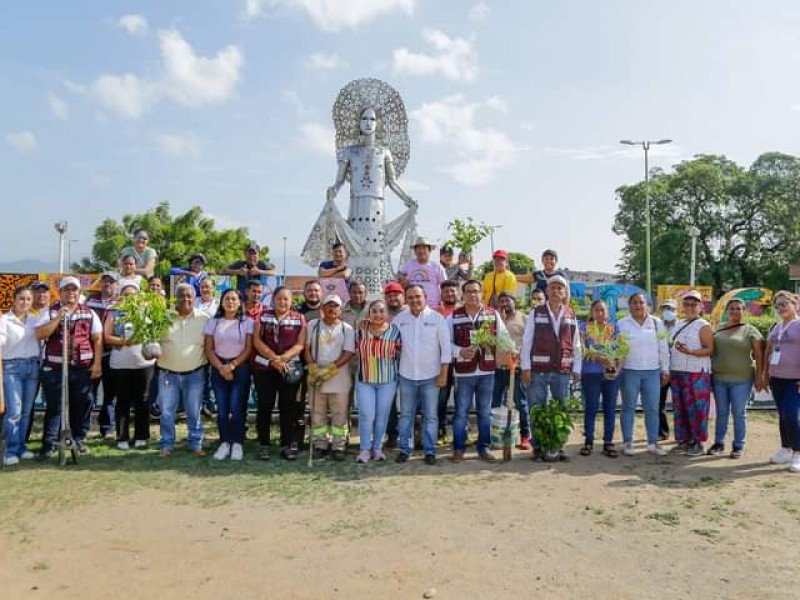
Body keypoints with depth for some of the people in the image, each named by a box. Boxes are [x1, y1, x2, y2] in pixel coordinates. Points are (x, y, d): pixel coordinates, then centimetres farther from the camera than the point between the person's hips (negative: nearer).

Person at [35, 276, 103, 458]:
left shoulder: (89, 313, 8)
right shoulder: (50, 312, 4)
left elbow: (98, 339, 6)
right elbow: (39, 335, -10)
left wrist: (97, 363, -2)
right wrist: (59, 317, -16)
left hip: (82, 368, 2)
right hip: (54, 368, -1)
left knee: (82, 405, 8)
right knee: (54, 407, 2)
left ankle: (79, 439, 22)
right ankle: (48, 444, 8)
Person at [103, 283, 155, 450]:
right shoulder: (114, 313, 6)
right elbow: (107, 337, -2)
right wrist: (124, 341, -18)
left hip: (144, 363, 1)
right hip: (120, 364, -1)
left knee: (142, 400, 5)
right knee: (123, 401, 5)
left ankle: (141, 437, 14)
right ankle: (122, 438, 12)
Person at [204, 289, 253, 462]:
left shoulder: (247, 322, 1)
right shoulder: (213, 322, 6)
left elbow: (249, 348, -3)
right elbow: (209, 349, 4)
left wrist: (232, 365, -11)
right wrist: (221, 367, -9)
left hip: (240, 367, -2)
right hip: (219, 368, 2)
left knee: (237, 407, -6)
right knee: (221, 407, 1)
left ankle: (237, 443, 4)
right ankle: (224, 442, 11)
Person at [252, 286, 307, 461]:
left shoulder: (299, 318, 4)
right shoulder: (263, 316, 6)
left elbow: (300, 344, -3)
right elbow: (257, 341, -2)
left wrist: (283, 358, -18)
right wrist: (274, 358, -14)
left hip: (290, 369, 0)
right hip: (264, 368, 1)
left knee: (288, 407, 3)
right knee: (265, 406, 4)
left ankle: (287, 445, 12)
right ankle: (264, 445, 15)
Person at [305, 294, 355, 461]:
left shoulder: (347, 329, 1)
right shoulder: (313, 325, 6)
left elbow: (349, 353, -8)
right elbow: (306, 348, 4)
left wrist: (329, 369, -17)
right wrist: (313, 367, -11)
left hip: (339, 379, -1)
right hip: (316, 377, 1)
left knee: (339, 415, 3)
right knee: (318, 414, 9)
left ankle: (338, 447, 12)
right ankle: (319, 445, 20)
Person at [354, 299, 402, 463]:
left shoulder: (394, 330, -5)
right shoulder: (360, 330, -2)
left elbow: (400, 353, 3)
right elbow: (355, 351, 7)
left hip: (388, 380, 0)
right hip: (364, 380, 0)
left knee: (382, 415, 8)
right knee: (366, 415, -2)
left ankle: (378, 448, 22)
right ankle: (365, 449, 11)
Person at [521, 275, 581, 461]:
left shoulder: (571, 316, 9)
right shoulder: (536, 313, 1)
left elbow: (576, 345, 11)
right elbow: (526, 342, -2)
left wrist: (576, 369, 6)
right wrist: (526, 368, -8)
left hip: (562, 371, 3)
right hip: (538, 370, -3)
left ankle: (557, 446, 21)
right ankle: (538, 446, 13)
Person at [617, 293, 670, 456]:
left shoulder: (657, 323, 7)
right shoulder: (622, 324, 1)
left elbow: (663, 348, 8)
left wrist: (665, 370, 6)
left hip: (652, 371, 2)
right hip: (629, 371, -2)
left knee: (652, 408, 5)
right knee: (629, 407, 3)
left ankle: (653, 442, 14)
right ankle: (627, 442, 10)